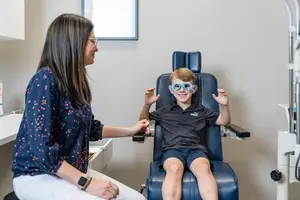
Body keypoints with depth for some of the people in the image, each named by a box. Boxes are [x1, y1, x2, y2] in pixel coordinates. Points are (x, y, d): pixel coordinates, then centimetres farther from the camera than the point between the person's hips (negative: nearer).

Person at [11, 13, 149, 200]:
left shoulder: (76, 81, 5)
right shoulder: (45, 80, -18)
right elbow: (41, 147, -24)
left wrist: (130, 130, 23)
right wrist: (87, 183, -25)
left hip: (74, 171, 8)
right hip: (38, 176, -7)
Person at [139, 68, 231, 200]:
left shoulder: (201, 111, 26)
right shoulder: (165, 111, 26)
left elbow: (224, 121, 26)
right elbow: (143, 121, 28)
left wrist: (224, 105, 6)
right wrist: (147, 105, 9)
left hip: (195, 149, 1)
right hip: (172, 149, 0)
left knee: (204, 168, -37)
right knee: (174, 169, -38)